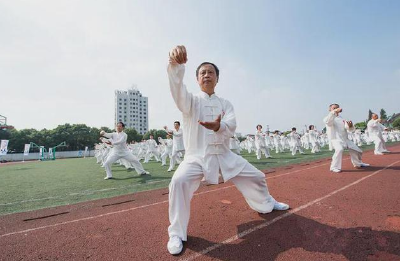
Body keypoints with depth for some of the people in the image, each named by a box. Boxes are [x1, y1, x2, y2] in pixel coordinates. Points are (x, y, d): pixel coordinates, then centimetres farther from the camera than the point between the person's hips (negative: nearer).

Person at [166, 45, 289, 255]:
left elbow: (231, 128, -10)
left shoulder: (225, 104, 8)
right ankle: (177, 233, -8)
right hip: (197, 156, -3)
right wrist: (176, 65, -45)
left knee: (256, 177, 13)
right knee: (179, 182, -30)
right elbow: (178, 90, -25)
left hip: (224, 155, 4)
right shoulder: (191, 101, 0)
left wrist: (219, 126, -35)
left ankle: (265, 204, 47)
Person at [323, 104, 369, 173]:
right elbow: (327, 121, -31)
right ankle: (335, 167, -21)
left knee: (357, 150, 16)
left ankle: (358, 163, 47)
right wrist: (334, 112, -40)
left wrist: (350, 125, -19)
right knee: (339, 149, -35)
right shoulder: (329, 118, -3)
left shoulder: (342, 119, 14)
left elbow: (350, 129, 5)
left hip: (345, 139, 7)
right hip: (335, 139, -7)